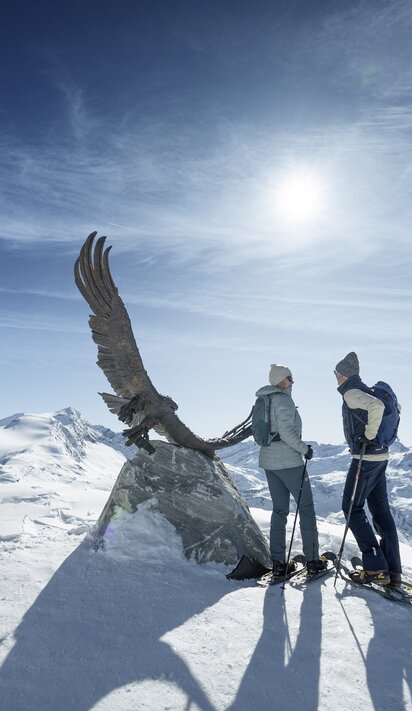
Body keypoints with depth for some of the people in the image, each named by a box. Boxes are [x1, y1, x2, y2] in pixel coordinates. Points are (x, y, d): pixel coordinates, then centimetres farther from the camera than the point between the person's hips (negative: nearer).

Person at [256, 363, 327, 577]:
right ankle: (312, 560, 15)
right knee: (306, 506, 8)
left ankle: (278, 563, 16)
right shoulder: (284, 400, -15)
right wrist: (305, 449, -9)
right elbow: (287, 432, -23)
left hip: (267, 460, 8)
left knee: (279, 510, 14)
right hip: (288, 461, -8)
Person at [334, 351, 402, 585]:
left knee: (352, 508, 0)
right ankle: (393, 570, 16)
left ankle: (376, 568, 1)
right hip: (381, 456, 10)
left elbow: (377, 406, -32)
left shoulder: (351, 393, -14)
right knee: (381, 510, 12)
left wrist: (369, 435, -22)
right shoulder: (366, 391, 15)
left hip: (366, 458, -9)